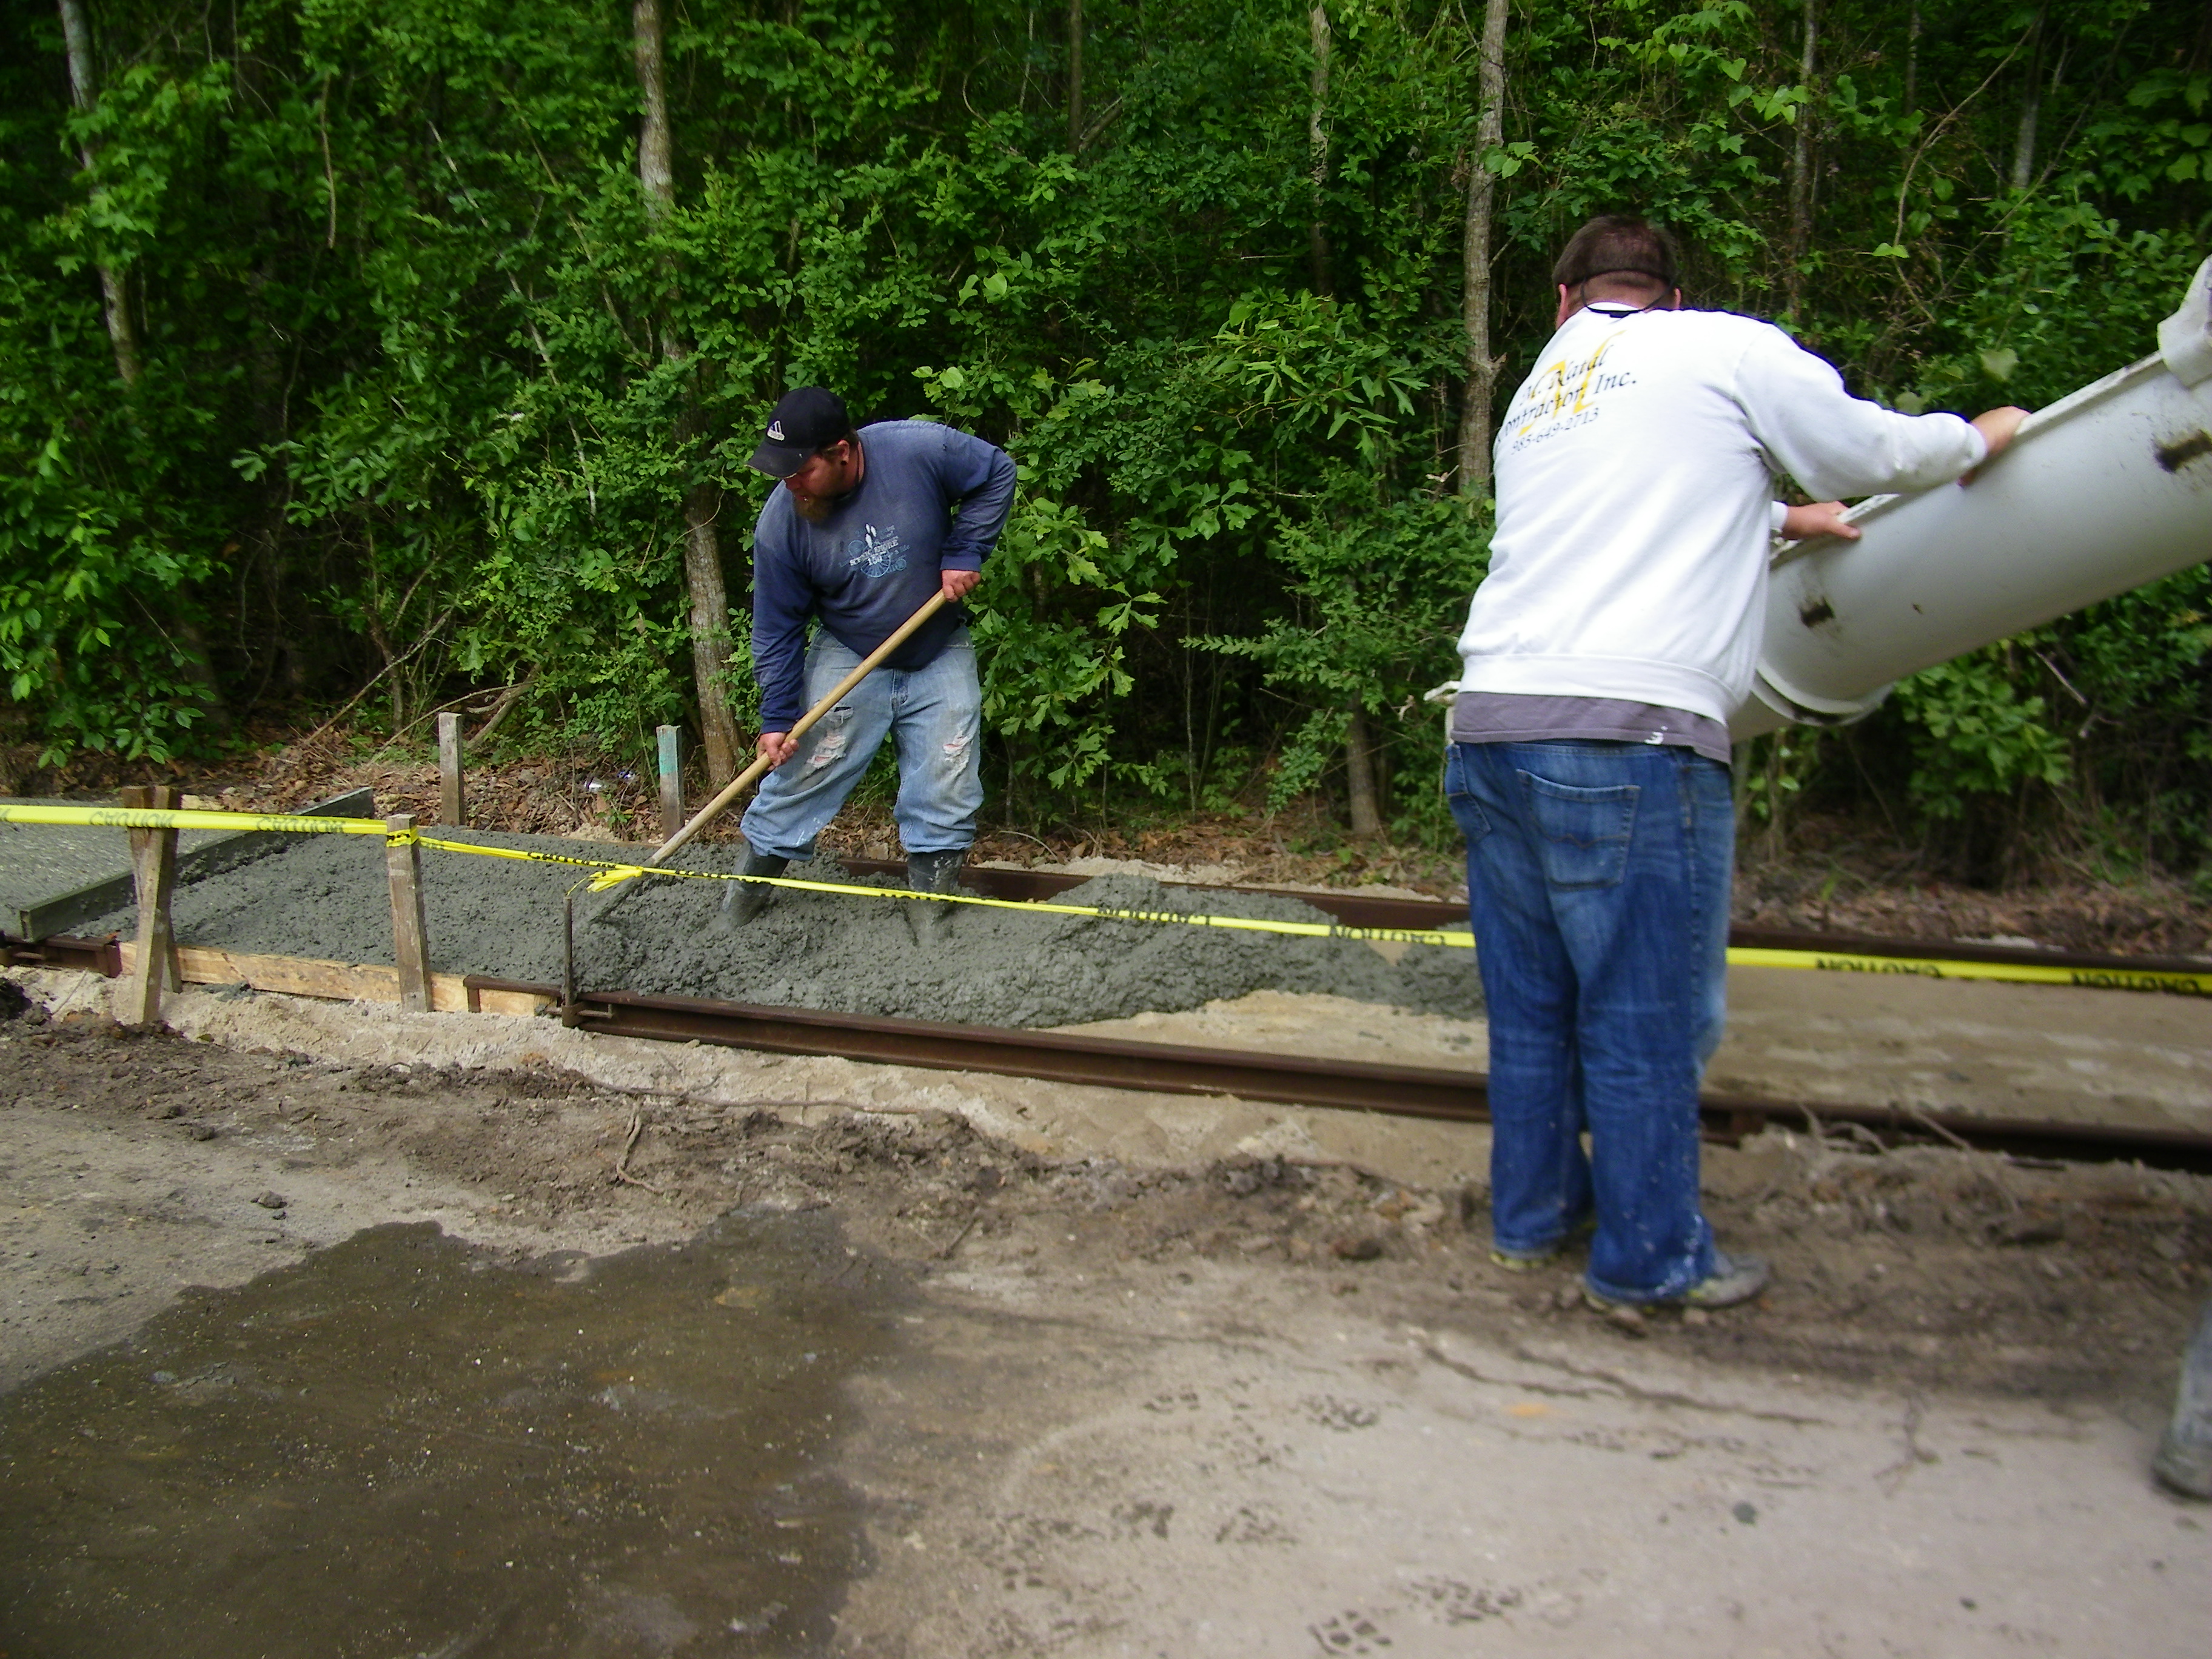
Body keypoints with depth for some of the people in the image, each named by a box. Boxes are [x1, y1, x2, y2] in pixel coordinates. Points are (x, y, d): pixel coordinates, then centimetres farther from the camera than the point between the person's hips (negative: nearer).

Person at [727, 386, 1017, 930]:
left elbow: (997, 473, -7)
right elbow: (776, 630, -9)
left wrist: (965, 553, -16)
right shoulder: (781, 523, -18)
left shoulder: (922, 451, -24)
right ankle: (753, 881, 14)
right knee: (802, 770, -4)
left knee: (948, 790, -1)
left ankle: (930, 901, 14)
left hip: (940, 658, 0)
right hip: (847, 660, 0)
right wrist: (777, 717, -13)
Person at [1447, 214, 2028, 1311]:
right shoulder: (1727, 351, 7)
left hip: (1489, 726, 7)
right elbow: (1870, 451, 16)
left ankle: (1531, 1214, 29)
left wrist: (1773, 521, 48)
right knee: (1646, 1016, 4)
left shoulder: (1537, 391, 25)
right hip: (1627, 733, -6)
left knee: (1529, 1003, 16)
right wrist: (1976, 437, 35)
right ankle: (1649, 1261, 16)